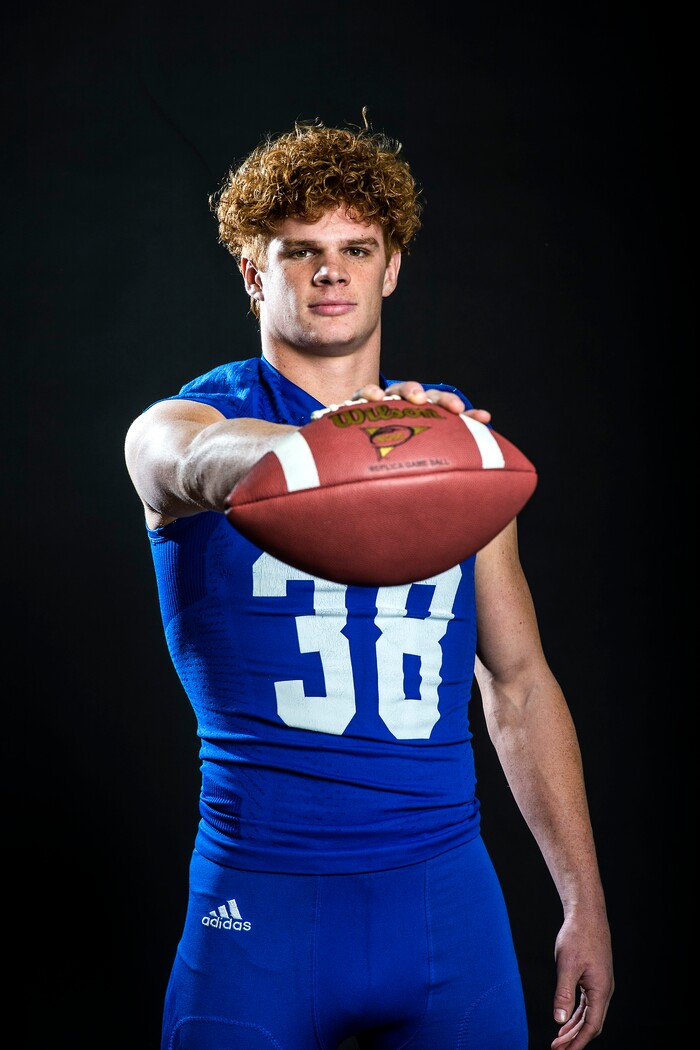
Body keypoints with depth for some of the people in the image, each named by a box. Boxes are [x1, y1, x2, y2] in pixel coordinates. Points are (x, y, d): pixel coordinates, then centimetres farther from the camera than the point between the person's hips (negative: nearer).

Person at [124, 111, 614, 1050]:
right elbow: (203, 462, -28)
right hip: (260, 899, -2)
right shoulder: (179, 424, -1)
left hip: (447, 891, 3)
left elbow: (520, 683, 12)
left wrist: (585, 903, 8)